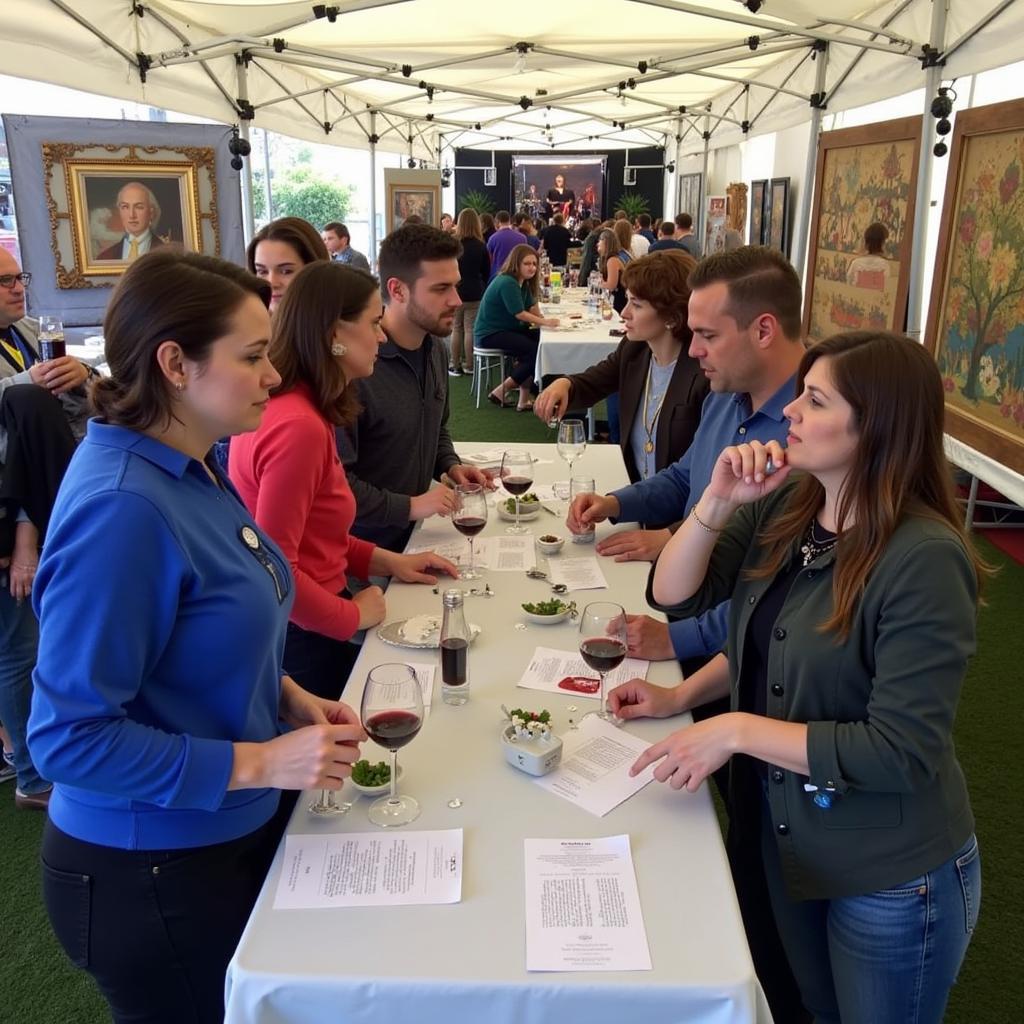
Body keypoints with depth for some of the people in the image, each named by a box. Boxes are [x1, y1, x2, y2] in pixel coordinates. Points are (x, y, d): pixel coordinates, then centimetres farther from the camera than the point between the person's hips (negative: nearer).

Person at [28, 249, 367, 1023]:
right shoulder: (122, 509, -30)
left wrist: (289, 699, -2)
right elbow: (68, 737, -26)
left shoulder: (193, 466, -2)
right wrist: (259, 762, -24)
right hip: (151, 871, -8)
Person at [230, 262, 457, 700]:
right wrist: (353, 616, -14)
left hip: (303, 625, 9)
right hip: (301, 638, -9)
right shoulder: (298, 426, -25)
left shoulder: (294, 406, 7)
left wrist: (386, 560, 9)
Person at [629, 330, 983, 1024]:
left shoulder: (924, 558, -27)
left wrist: (737, 730, -24)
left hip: (891, 877, -5)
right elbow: (675, 595, -5)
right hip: (786, 836, 6)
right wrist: (717, 502, -20)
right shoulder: (784, 502, -7)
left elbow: (901, 751, -27)